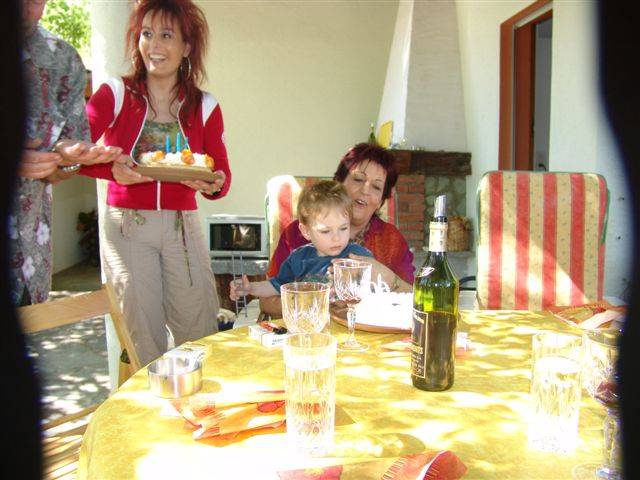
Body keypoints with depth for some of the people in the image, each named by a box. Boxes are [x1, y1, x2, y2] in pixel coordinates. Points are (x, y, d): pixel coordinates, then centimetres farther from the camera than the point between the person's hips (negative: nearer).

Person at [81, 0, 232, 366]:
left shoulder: (205, 106, 5)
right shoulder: (116, 94, 1)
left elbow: (222, 176, 4)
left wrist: (213, 184, -18)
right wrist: (112, 170, -27)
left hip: (183, 226, 2)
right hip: (126, 226, -1)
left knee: (200, 335, 3)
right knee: (143, 338, 4)